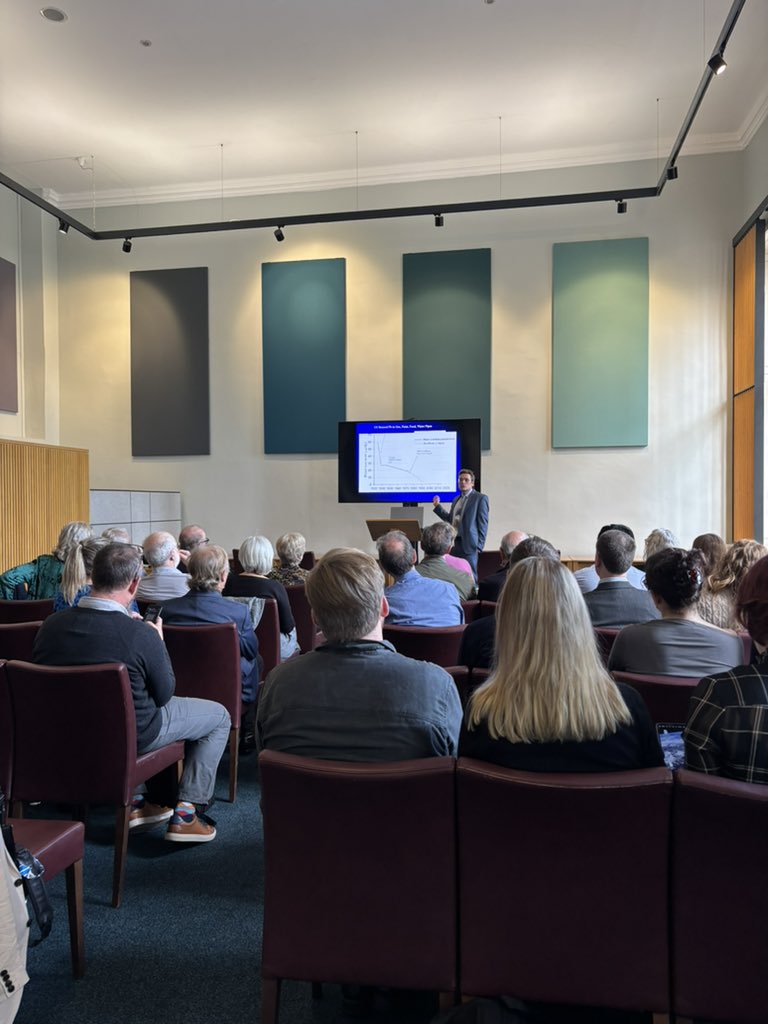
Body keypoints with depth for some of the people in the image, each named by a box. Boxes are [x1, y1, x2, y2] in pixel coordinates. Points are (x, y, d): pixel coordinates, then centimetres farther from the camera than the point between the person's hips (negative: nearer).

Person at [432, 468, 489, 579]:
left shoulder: (480, 498, 0)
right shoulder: (456, 500, 20)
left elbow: (483, 523, -5)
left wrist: (479, 545, -11)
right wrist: (437, 506, 16)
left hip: (468, 544, -6)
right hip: (454, 543, 6)